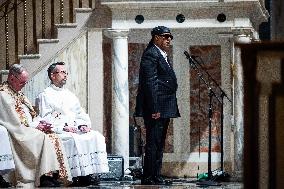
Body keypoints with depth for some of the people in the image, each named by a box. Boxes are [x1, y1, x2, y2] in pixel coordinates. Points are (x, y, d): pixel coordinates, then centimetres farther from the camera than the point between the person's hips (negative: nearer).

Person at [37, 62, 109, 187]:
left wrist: (83, 125, 0)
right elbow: (46, 119, -6)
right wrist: (63, 127, -17)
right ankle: (78, 175, -33)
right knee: (74, 139, -35)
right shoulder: (45, 96, 5)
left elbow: (81, 114, 22)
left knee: (96, 137, -18)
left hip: (76, 129, 6)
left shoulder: (70, 95, 25)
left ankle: (92, 172, -23)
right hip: (58, 132, -6)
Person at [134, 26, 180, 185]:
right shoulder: (150, 55, -11)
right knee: (153, 144, -10)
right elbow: (150, 83, -18)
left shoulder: (163, 56, 21)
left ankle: (156, 177, 17)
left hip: (164, 110, 10)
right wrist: (154, 109, -23)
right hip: (156, 109, -10)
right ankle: (148, 179, -9)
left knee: (159, 145, 12)